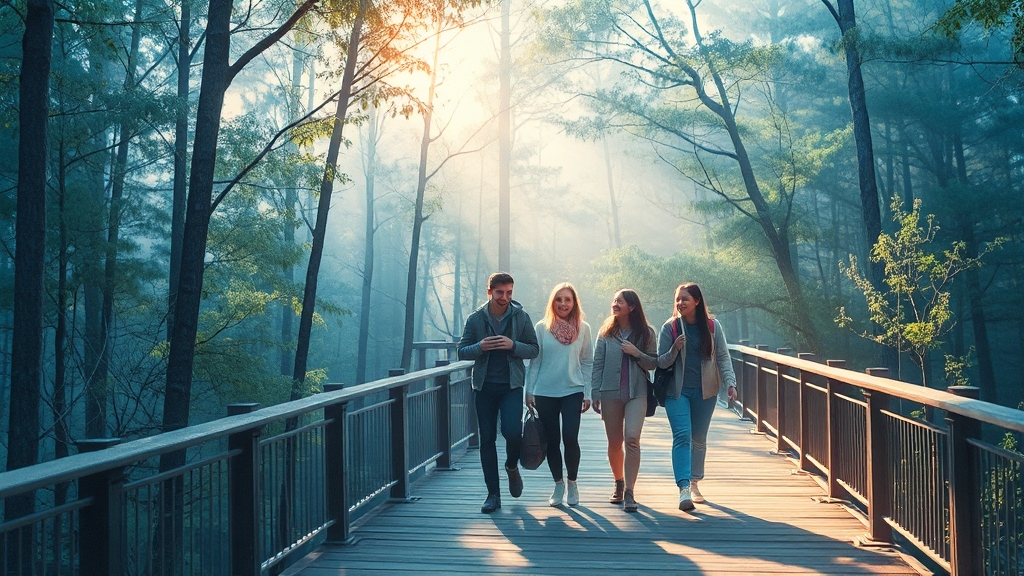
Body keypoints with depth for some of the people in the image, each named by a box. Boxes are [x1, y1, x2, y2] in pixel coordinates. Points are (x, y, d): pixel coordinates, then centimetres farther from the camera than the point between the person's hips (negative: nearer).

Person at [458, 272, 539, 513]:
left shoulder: (521, 317, 1)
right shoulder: (475, 319, 2)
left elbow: (533, 349, 2)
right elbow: (462, 351, 3)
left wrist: (513, 345, -17)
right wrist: (480, 347, -17)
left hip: (511, 385, -1)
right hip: (484, 386, 1)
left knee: (512, 431, -18)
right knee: (487, 439, 3)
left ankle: (512, 466, 16)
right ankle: (493, 494, 12)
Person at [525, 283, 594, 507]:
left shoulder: (583, 328, 3)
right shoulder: (542, 327, 1)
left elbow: (588, 363, 6)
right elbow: (534, 361, 4)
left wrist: (588, 393, 2)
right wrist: (529, 391, 2)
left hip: (572, 391, -1)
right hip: (544, 393, 1)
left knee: (570, 438, -10)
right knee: (552, 441, 5)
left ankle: (572, 483, 11)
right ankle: (558, 484, 22)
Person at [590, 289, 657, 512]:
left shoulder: (646, 333, 3)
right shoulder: (606, 332, 5)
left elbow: (653, 363, 5)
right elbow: (597, 364, 4)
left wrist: (637, 353, -13)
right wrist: (595, 394, 0)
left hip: (636, 393, -2)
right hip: (610, 393, 2)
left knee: (632, 439, -14)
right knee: (614, 442, 8)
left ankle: (629, 492, -12)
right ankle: (619, 483, 29)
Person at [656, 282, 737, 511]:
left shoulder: (712, 326, 1)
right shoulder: (670, 327, -2)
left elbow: (723, 357, 2)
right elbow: (661, 362, 1)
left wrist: (730, 383, -11)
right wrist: (674, 349, -19)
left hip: (705, 391, 2)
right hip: (677, 391, -2)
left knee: (699, 439, 11)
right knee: (682, 436, -15)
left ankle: (694, 484, 26)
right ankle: (684, 488, -21)